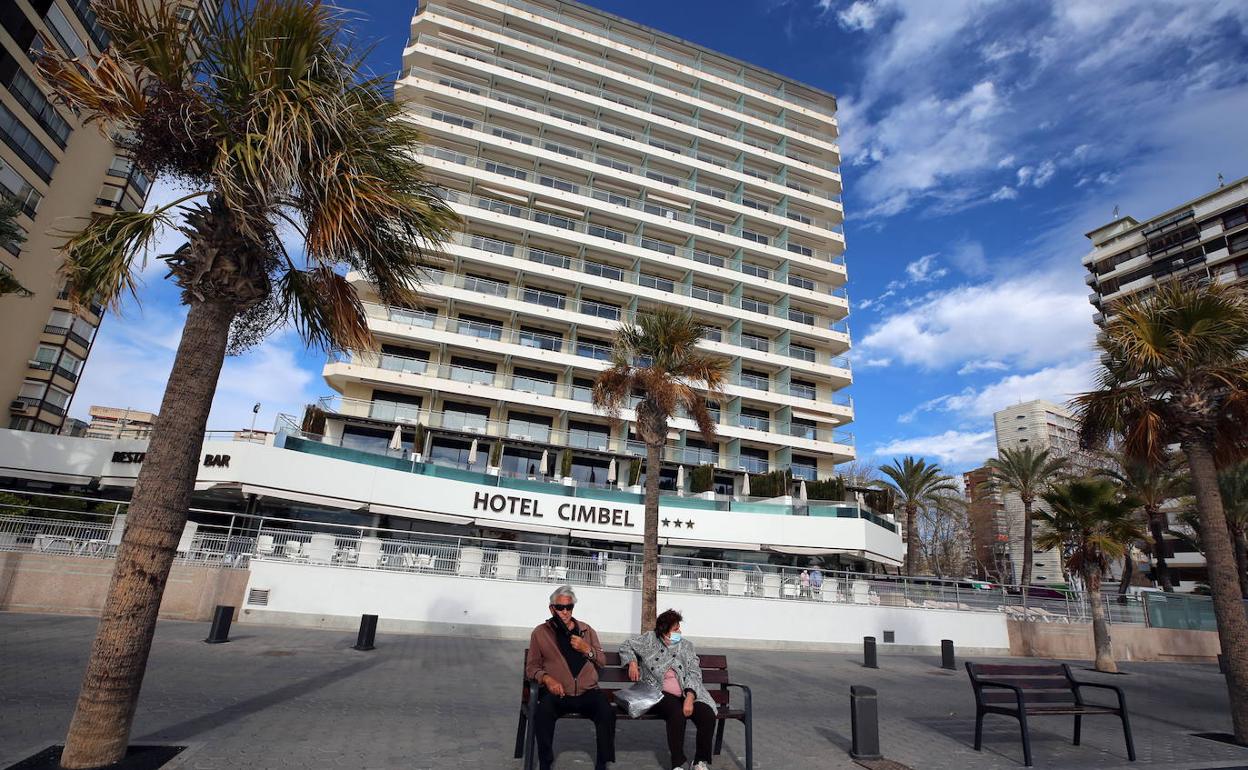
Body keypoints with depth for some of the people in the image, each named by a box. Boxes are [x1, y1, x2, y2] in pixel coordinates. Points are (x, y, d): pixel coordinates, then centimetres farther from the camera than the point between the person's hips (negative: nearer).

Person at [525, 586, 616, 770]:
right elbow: (531, 667, 7)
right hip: (557, 693, -1)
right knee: (543, 712, -33)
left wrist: (587, 649, -3)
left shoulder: (587, 630, 16)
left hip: (588, 692, 2)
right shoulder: (540, 633, 10)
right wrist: (547, 678, -14)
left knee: (607, 712, -27)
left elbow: (602, 661, 16)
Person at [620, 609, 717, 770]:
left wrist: (689, 698, -16)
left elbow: (694, 673, 1)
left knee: (707, 714, -26)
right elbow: (626, 646, 19)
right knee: (677, 713, -35)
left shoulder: (686, 645, 11)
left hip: (687, 694, 3)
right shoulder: (650, 640, 8)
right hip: (660, 693, -2)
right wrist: (632, 662, 0)